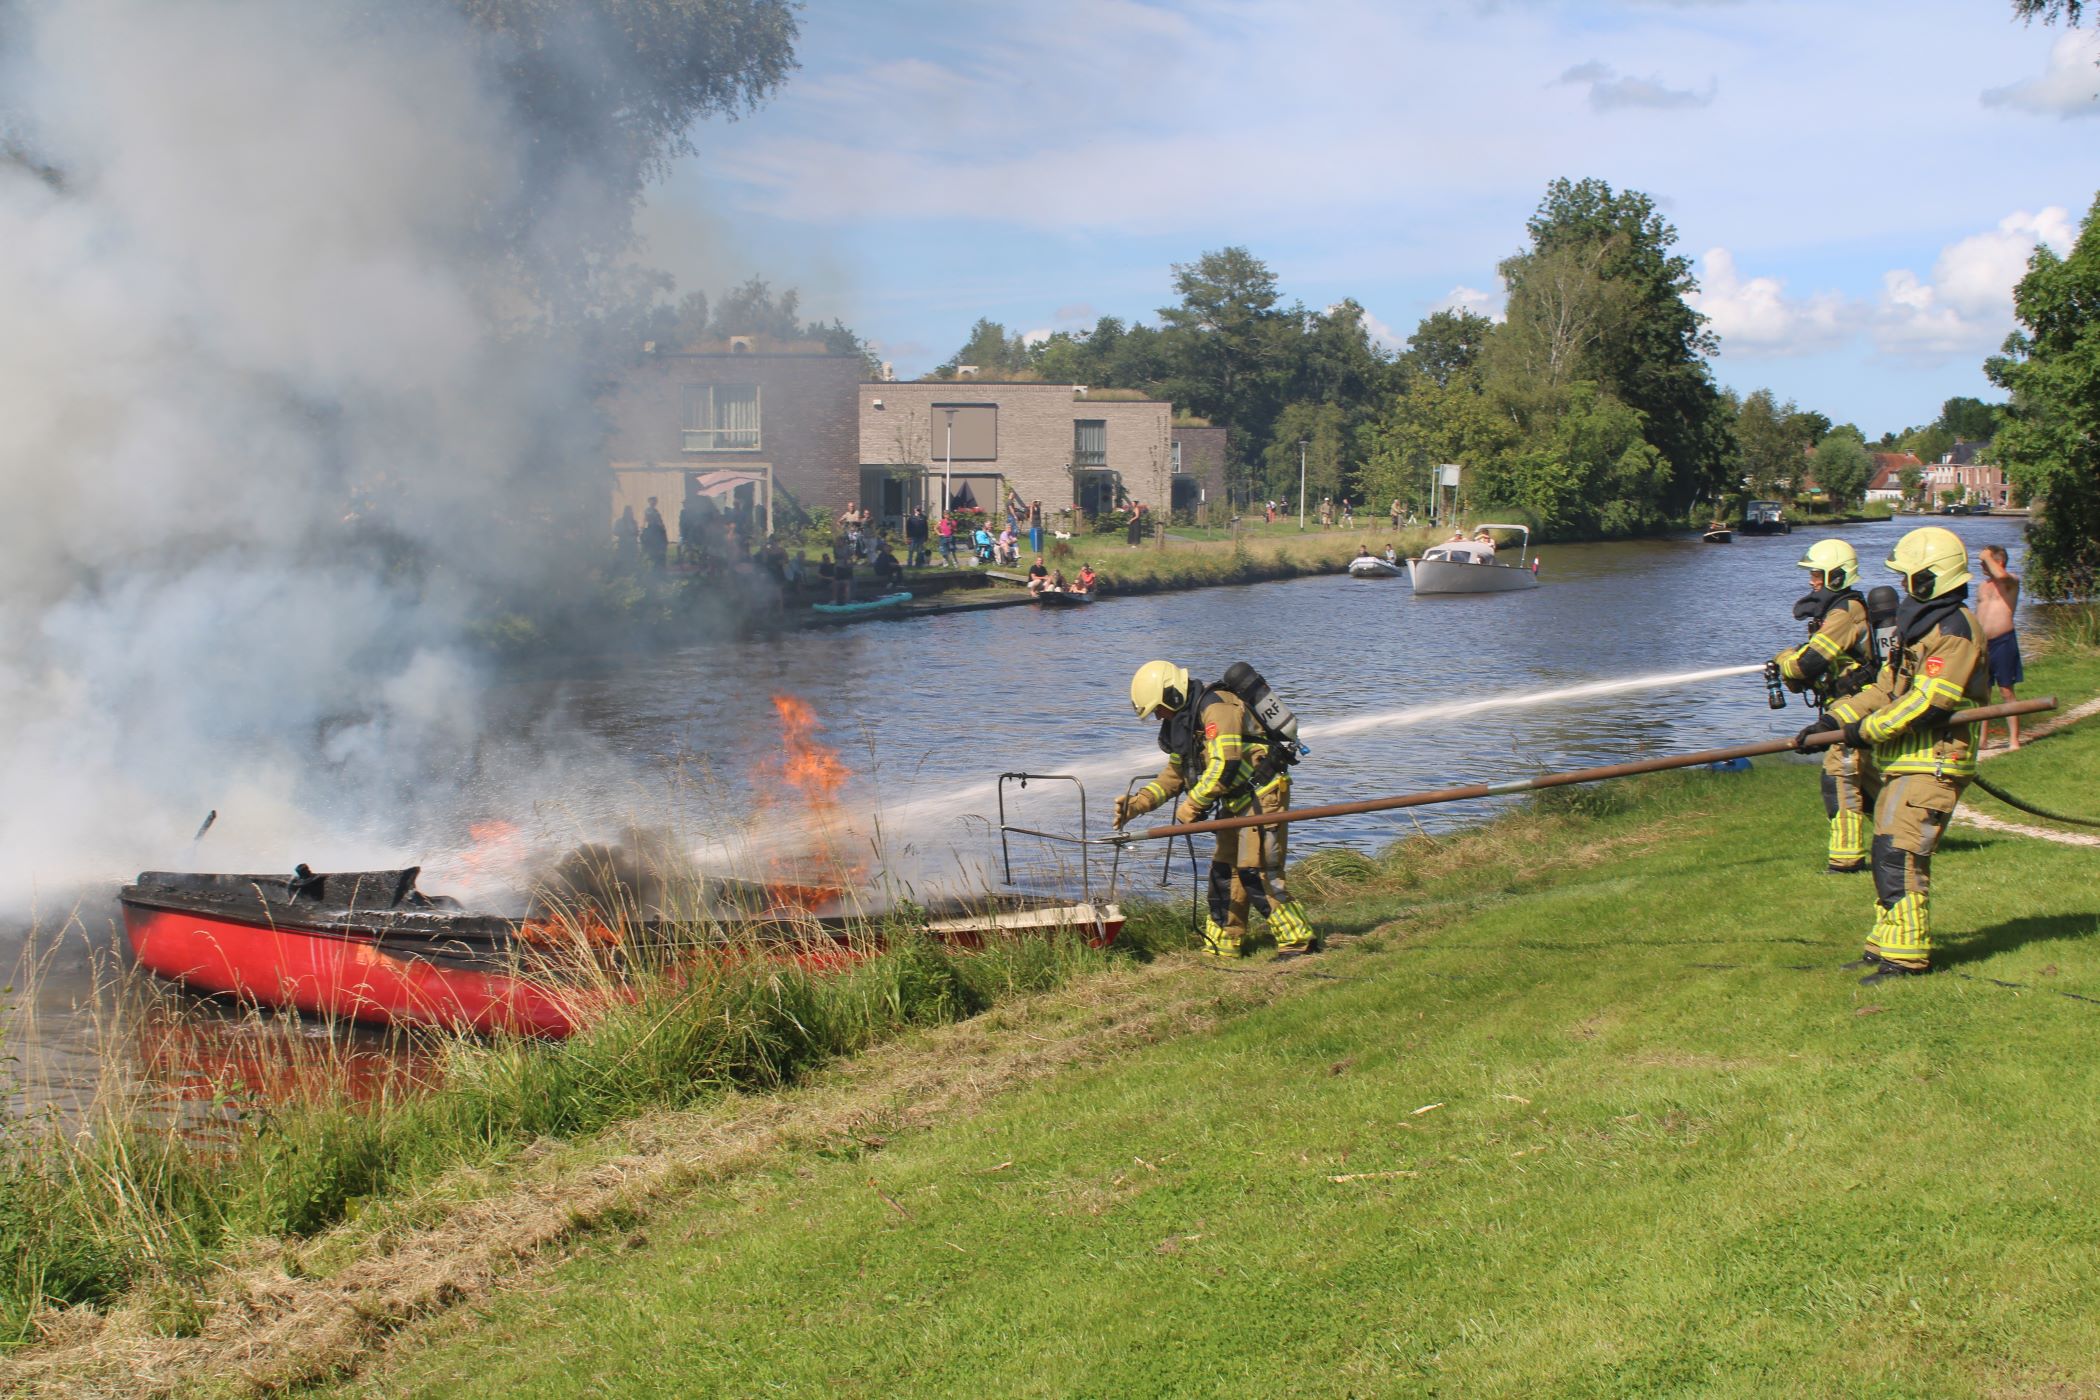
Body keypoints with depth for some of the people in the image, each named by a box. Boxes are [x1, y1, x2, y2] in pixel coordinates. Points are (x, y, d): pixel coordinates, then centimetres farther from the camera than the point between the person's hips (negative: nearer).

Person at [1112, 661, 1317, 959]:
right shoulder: (1185, 720, 14)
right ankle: (1222, 946, 17)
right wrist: (1138, 803, 8)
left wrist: (1191, 805, -17)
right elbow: (1175, 774, 19)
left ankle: (1298, 940, -6)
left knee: (1256, 872, -13)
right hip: (1237, 801, 10)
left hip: (1262, 797, -10)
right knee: (1224, 872, 10)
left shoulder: (1216, 709, -19)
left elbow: (1224, 766, -26)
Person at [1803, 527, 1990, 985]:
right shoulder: (1919, 624, 19)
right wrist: (1835, 719, 9)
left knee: (1899, 857, -13)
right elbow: (1886, 688, 19)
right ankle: (1886, 946, 22)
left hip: (1931, 765, -10)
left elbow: (1929, 702, -21)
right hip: (1901, 761, 10)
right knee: (1888, 856, 14)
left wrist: (1868, 730, -13)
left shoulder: (1956, 629, -14)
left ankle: (1906, 956, -9)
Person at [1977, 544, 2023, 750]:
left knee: (2006, 691, -4)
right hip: (1982, 644, 6)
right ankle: (1982, 738, 14)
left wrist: (1987, 556, -13)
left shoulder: (2012, 581, -3)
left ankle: (2013, 740, -1)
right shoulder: (1982, 586, 17)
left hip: (2003, 641, -6)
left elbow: (2000, 575, -28)